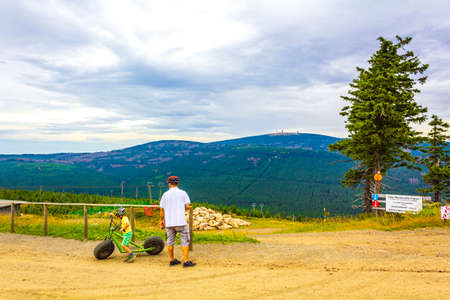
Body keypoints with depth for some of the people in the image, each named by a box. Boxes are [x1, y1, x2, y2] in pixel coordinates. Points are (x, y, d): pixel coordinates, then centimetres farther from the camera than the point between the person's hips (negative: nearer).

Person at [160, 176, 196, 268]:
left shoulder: (165, 194, 4)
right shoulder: (183, 193, 1)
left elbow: (162, 209, 4)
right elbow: (188, 206, -3)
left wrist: (162, 220, 17)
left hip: (169, 222, 3)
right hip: (181, 222, -2)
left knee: (170, 242, 13)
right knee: (185, 241, 2)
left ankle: (172, 260, 20)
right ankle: (186, 261, -3)